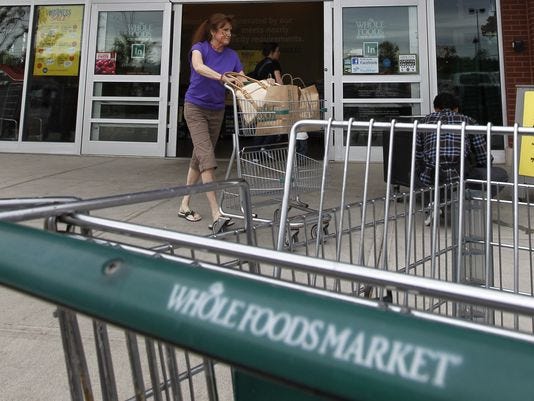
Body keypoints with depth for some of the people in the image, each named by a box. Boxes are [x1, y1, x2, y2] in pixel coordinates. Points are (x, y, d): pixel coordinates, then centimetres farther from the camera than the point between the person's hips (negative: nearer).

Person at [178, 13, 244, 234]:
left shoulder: (231, 55, 2)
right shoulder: (199, 47, -11)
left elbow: (243, 81, -5)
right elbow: (198, 67, -34)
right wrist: (223, 78, -49)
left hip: (217, 110, 6)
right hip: (196, 108, -6)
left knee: (199, 158, 11)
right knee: (207, 158, -18)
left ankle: (184, 205, 24)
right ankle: (216, 215, -23)